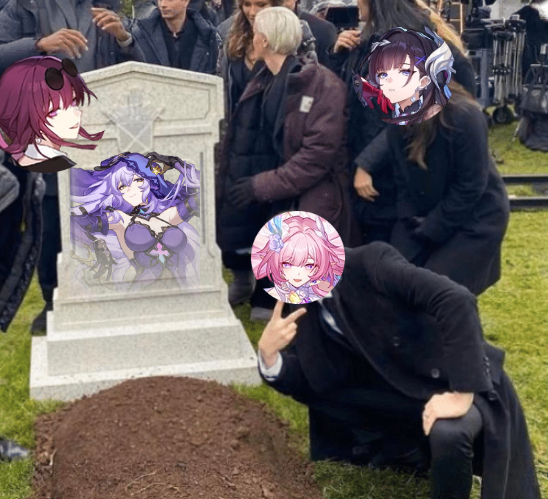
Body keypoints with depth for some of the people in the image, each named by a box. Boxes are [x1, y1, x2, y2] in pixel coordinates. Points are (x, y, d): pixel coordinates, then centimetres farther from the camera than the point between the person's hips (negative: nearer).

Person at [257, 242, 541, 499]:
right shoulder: (307, 309, -1)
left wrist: (461, 394, -35)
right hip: (405, 399, 7)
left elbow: (457, 300, -33)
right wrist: (268, 353, -20)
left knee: (447, 434, -37)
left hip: (467, 384, -7)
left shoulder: (369, 262, -22)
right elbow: (306, 386, 1)